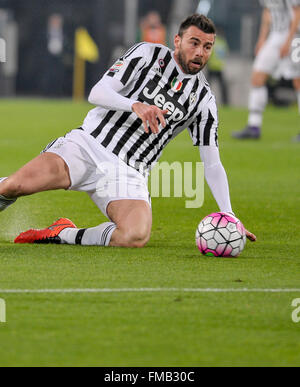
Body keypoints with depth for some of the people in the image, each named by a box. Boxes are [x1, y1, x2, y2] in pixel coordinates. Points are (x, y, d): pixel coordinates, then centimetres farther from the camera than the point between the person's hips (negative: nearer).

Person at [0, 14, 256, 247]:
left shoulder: (204, 99, 11)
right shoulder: (148, 54, 4)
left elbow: (212, 165, 13)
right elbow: (97, 93, -4)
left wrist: (229, 218, 1)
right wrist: (136, 106, -23)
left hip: (128, 172, 2)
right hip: (89, 144, -2)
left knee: (137, 236, -31)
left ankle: (64, 235, -7)